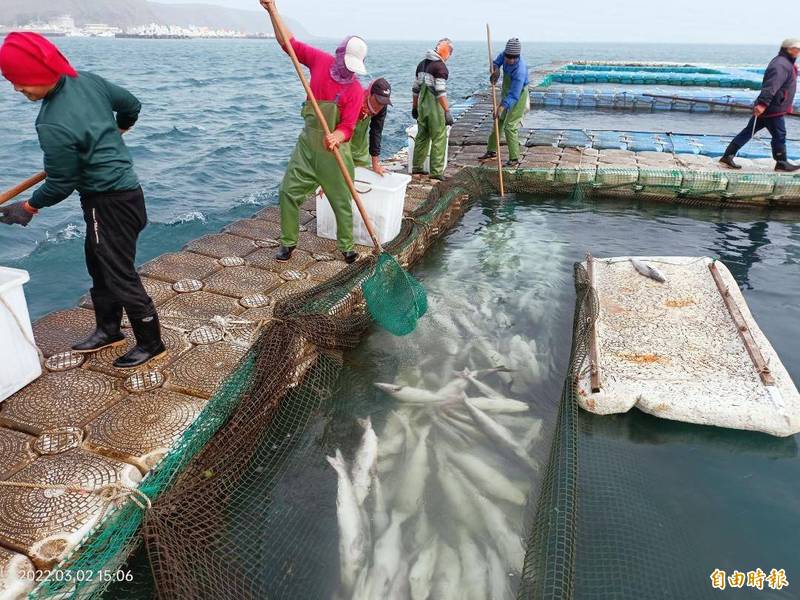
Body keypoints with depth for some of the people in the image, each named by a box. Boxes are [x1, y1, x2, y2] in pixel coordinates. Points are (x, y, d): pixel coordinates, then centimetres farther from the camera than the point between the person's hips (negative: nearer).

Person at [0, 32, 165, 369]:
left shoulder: (54, 126, -26)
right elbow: (131, 104, 12)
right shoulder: (87, 80, -4)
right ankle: (108, 329, 35)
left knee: (119, 275, 1)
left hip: (109, 203, -10)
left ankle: (150, 342, 15)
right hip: (124, 187, 10)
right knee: (99, 265, 20)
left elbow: (61, 185, -14)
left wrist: (28, 207, 4)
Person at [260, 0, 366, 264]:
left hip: (334, 149, -4)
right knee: (288, 192, 3)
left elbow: (348, 127, -20)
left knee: (342, 201, 2)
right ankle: (288, 242, 17)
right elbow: (289, 43, 7)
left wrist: (337, 137, -42)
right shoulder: (320, 61, -3)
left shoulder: (356, 91, -13)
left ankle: (347, 247, 19)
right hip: (307, 143, 4)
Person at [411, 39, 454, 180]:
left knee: (422, 136, 17)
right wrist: (447, 111, -20)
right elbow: (440, 91, -20)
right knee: (439, 139, -1)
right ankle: (436, 171, 0)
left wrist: (414, 107, 25)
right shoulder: (440, 66, -13)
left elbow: (416, 88, 17)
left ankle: (417, 167, 24)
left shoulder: (422, 64, 12)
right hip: (435, 106, -8)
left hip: (422, 104, 8)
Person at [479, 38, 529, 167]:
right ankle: (492, 151, 30)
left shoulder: (520, 70, -35)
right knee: (498, 122, 16)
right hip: (507, 93, 9)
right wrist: (495, 70, -15)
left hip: (518, 97, -9)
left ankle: (514, 159, -6)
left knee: (509, 126, -14)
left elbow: (514, 95, -37)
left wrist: (501, 107, -47)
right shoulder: (505, 54, -13)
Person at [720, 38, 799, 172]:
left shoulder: (786, 63, 17)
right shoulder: (781, 65, -18)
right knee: (779, 136, 3)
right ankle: (782, 163, 16)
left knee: (748, 132, 8)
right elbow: (771, 86, -30)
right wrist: (763, 103, -38)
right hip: (773, 110, -10)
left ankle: (728, 156, 7)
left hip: (765, 108, 10)